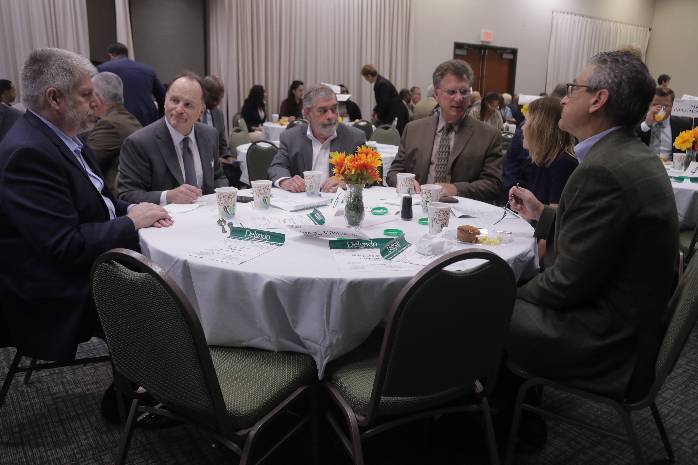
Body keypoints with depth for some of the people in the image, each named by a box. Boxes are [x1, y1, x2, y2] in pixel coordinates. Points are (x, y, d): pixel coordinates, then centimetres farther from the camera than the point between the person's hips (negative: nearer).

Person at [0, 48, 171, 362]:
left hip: (97, 263, 9)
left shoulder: (61, 137, 7)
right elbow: (66, 246, -27)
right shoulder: (27, 153, -23)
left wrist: (130, 210, -3)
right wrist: (131, 222, -15)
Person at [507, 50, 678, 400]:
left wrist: (513, 295, -6)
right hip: (628, 324, 9)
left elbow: (568, 283, -22)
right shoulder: (633, 156, 5)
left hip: (607, 347, -9)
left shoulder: (602, 170, -26)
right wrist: (541, 214, 10)